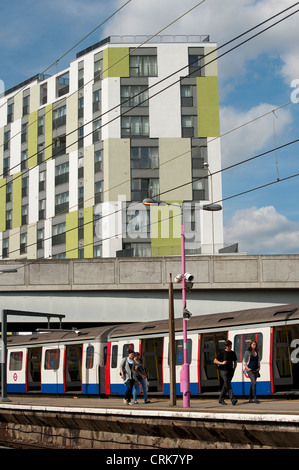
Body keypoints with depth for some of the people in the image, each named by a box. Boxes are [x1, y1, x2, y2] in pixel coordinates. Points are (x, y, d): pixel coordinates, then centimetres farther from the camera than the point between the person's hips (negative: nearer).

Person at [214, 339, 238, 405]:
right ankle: (233, 399, -25)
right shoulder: (222, 353, -1)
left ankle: (221, 399, 18)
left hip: (231, 371, 5)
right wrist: (222, 363, -14)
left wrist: (234, 369, 10)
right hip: (224, 370, -5)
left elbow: (235, 362, 25)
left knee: (225, 386, 8)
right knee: (228, 385, -15)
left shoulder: (233, 353, 13)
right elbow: (215, 361, 0)